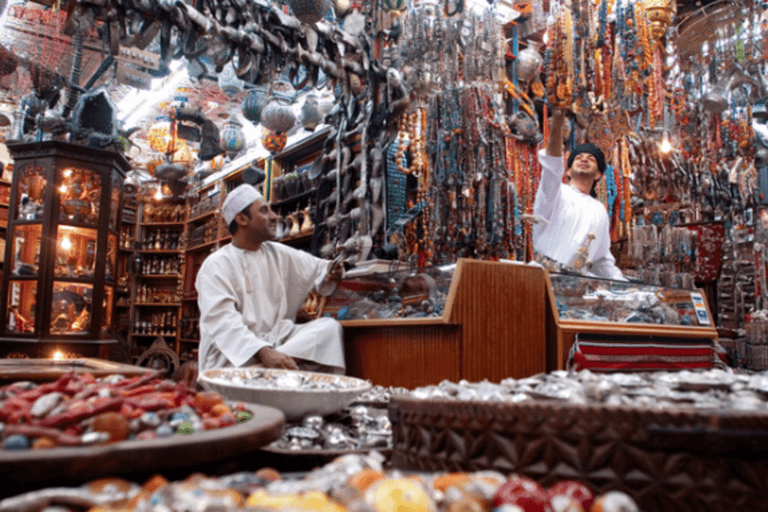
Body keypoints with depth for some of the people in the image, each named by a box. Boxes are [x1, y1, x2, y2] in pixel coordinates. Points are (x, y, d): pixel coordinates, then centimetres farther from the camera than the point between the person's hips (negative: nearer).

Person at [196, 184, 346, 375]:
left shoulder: (279, 254, 16)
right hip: (232, 353, -8)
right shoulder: (215, 266, -6)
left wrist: (330, 272, -7)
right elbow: (222, 321, -20)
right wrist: (263, 352, -36)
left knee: (329, 327, -20)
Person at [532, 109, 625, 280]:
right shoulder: (557, 193, 9)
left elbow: (603, 260, 27)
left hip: (580, 279, 4)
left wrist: (623, 285, 13)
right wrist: (557, 126, -27)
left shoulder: (600, 210, 23)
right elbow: (551, 166, -13)